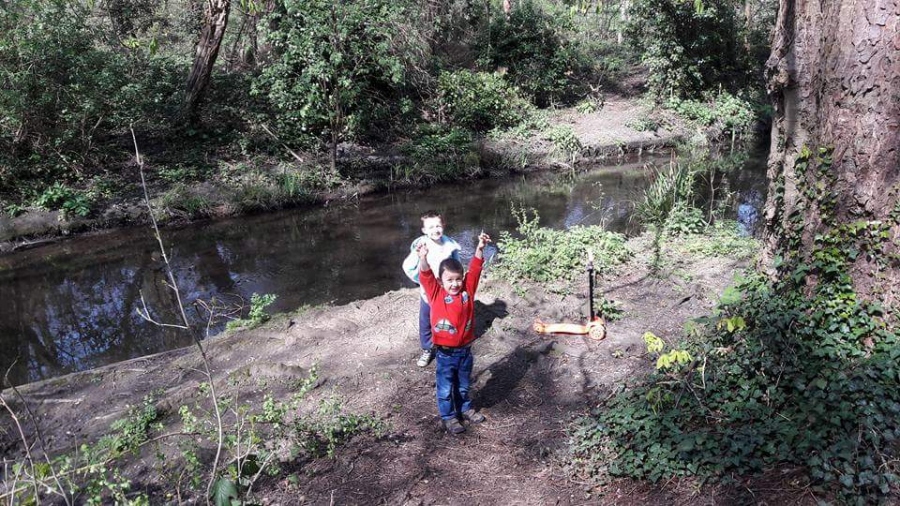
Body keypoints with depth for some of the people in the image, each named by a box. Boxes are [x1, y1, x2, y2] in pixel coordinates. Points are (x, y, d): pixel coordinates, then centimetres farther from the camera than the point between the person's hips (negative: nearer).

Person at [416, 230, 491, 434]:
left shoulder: (468, 290, -4)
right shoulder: (436, 294, -12)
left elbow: (475, 270, -11)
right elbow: (426, 277, -27)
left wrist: (480, 249, -24)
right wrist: (423, 258, -45)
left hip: (465, 350, 3)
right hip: (446, 353, -3)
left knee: (464, 385, 24)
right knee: (445, 387, 14)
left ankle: (465, 409, 46)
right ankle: (448, 416, 33)